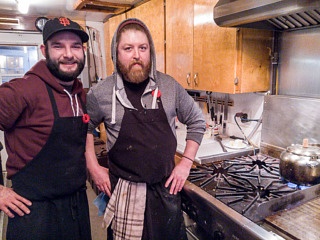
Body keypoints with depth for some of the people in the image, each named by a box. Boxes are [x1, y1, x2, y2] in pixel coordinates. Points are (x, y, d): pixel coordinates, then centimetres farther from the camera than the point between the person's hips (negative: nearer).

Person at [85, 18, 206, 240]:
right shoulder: (100, 93, -9)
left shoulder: (170, 86, -6)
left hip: (166, 188, 2)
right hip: (122, 191, -1)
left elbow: (197, 122, 4)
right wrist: (93, 167, 1)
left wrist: (186, 163, -1)